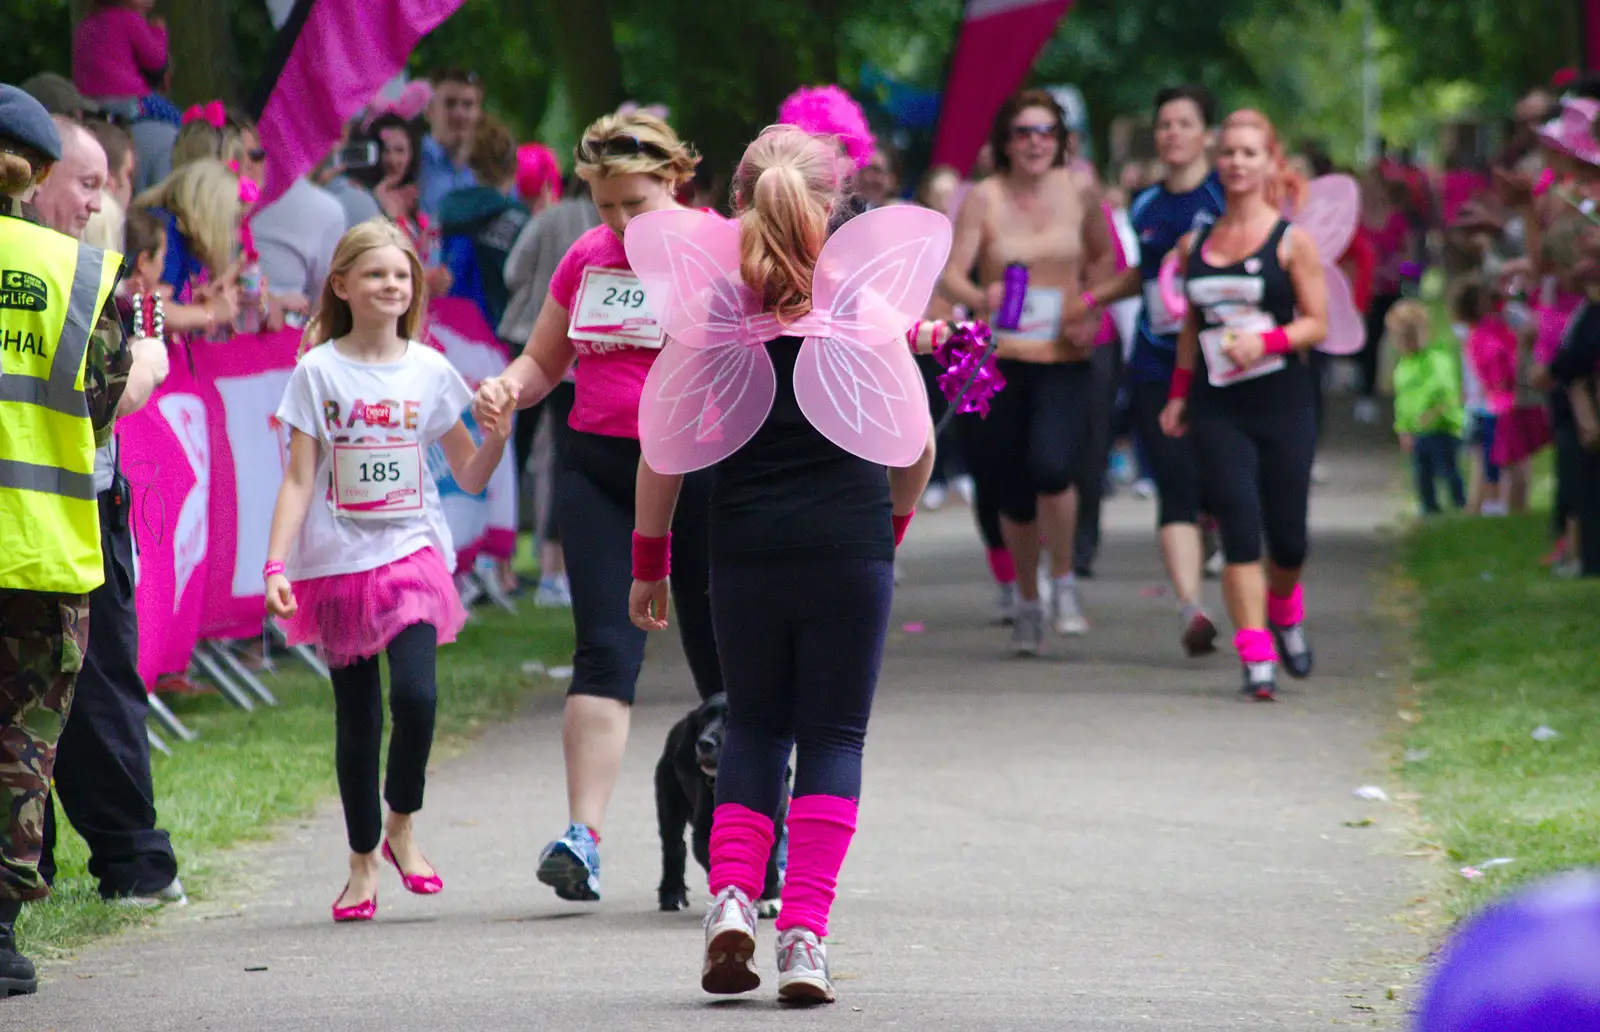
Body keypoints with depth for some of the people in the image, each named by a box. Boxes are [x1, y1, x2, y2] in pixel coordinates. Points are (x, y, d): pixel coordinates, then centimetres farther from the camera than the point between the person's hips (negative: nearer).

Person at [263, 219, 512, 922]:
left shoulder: (430, 371, 5)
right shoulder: (319, 372, 1)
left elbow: (469, 476, 10)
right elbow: (298, 479, 0)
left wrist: (497, 437, -10)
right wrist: (276, 566, -8)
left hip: (411, 555, 1)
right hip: (338, 565, 0)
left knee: (415, 694, -18)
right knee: (357, 717, 3)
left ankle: (401, 824, 5)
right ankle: (362, 863, 16)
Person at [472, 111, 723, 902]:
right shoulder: (586, 258, 10)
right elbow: (543, 361, 19)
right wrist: (507, 387, -2)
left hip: (703, 469, -3)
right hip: (598, 469, 3)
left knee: (723, 658, 6)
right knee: (605, 650, -8)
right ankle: (583, 836, -16)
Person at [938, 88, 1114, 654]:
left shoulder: (1077, 194, 2)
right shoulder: (984, 198, -4)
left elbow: (1103, 256, 18)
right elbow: (951, 275, -9)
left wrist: (1090, 311, 1)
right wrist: (981, 298, -31)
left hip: (1065, 359, 0)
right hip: (1002, 358, 0)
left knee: (1052, 465, -23)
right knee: (1014, 492, 6)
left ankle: (1064, 581, -1)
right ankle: (1027, 600, 29)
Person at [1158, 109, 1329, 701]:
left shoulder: (1290, 241, 0)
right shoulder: (1194, 245, 10)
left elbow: (1317, 323, -2)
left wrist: (1265, 341, -17)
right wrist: (1179, 393, 13)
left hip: (1284, 404, -2)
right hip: (1218, 408, 2)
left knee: (1287, 537, 3)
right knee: (1238, 530, -9)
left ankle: (1284, 613, 36)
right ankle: (1257, 660, -9)